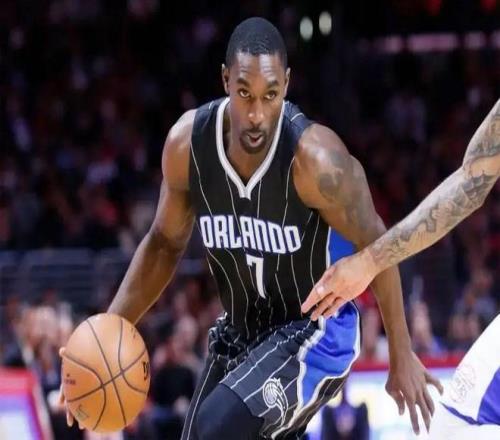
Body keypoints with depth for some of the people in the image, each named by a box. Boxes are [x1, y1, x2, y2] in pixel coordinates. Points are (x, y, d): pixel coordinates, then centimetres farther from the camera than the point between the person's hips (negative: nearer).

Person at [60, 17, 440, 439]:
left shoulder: (314, 158, -28)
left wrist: (401, 357, -8)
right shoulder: (187, 142, -14)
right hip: (239, 333, 6)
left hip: (314, 332, -6)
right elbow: (165, 243, 3)